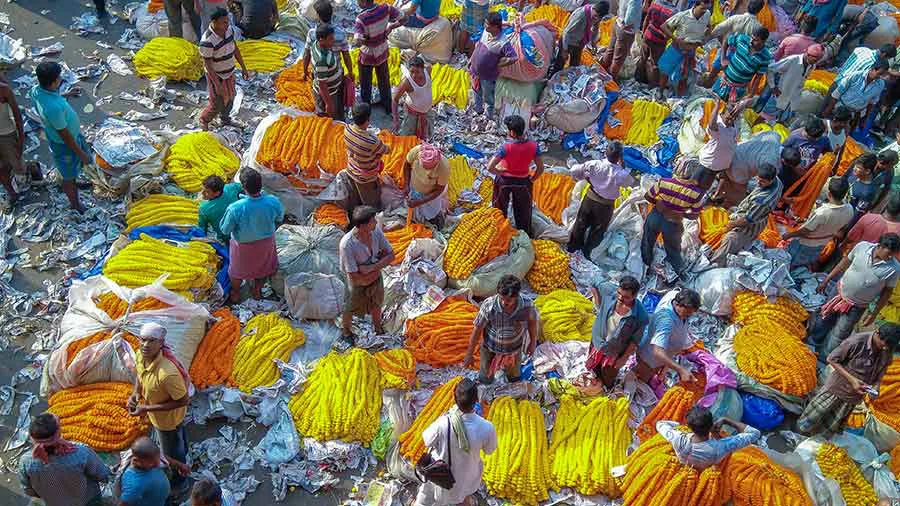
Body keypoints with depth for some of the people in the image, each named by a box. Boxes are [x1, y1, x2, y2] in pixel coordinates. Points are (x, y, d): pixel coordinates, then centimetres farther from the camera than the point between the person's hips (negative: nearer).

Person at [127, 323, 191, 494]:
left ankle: (178, 483, 51)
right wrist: (135, 393, -15)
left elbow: (184, 400, -31)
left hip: (168, 417, -6)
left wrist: (147, 408, -29)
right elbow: (139, 375, 4)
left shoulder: (167, 373, -45)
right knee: (178, 440, 36)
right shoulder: (141, 356, -21)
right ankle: (182, 458, 66)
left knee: (172, 453, 22)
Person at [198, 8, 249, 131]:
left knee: (229, 98, 24)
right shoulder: (207, 41, -35)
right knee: (217, 104, 6)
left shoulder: (228, 29, -14)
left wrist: (243, 68, 6)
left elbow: (235, 48, 1)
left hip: (229, 72, 7)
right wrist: (217, 85, -25)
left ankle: (225, 119, 51)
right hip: (215, 75, -7)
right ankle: (204, 120, 37)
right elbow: (207, 64, -27)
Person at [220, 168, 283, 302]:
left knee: (237, 270, 30)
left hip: (243, 245, -1)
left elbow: (224, 230, -20)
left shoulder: (235, 208, -38)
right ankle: (257, 291, 53)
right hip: (266, 241, 1)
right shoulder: (273, 202, -31)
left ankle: (235, 294, 53)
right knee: (262, 266, 32)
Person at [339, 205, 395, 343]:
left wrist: (372, 267, -26)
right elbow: (355, 276, -31)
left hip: (377, 279, 5)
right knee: (350, 311, 23)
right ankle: (346, 332, 55)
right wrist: (377, 270, -20)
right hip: (359, 285, -4)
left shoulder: (376, 231, -23)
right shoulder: (347, 245, -38)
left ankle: (378, 329, 60)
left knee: (376, 306, 30)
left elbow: (390, 255, -12)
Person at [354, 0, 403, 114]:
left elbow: (357, 42, -40)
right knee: (384, 79, 27)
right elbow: (402, 19, -8)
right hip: (382, 53, 5)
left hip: (368, 56, -5)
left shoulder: (361, 19, -33)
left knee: (365, 84, 20)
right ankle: (387, 106, 45)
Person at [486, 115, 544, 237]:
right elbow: (540, 168, -11)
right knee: (523, 213, 21)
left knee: (500, 212, 21)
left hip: (504, 181, -2)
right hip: (523, 182, 2)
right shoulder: (533, 146, -18)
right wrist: (531, 180, 4)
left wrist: (499, 172, -11)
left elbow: (490, 167, -30)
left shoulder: (506, 148, -28)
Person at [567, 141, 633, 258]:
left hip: (590, 199, 2)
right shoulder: (621, 174, -29)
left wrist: (583, 177, 0)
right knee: (597, 230, 23)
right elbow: (630, 182, -5)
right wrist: (622, 166, -9)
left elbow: (573, 171, -18)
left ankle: (573, 245, 44)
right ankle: (587, 251, 41)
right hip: (605, 206, -2)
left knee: (581, 223, 26)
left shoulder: (594, 165, -25)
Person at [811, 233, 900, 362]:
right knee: (823, 320, 24)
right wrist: (827, 279, 6)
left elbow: (887, 291, -9)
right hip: (840, 292, 3)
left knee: (838, 336, 9)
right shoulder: (862, 246, -18)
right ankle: (812, 343, 51)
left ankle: (823, 358, 34)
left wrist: (874, 313, -6)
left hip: (857, 307, -3)